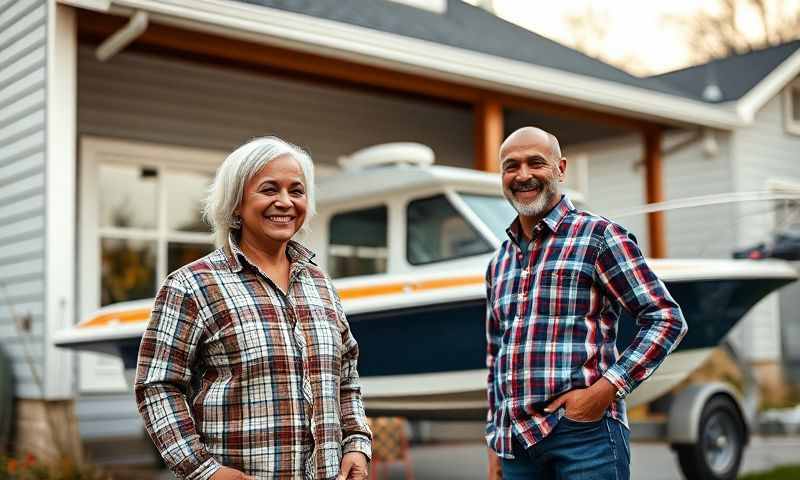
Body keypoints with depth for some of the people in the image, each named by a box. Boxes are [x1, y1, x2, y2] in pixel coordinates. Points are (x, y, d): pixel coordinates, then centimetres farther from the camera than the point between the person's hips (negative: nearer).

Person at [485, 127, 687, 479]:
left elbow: (666, 318, -6)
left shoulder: (598, 236, -1)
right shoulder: (498, 263, 17)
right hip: (514, 443, 6)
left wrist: (606, 389, -15)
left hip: (584, 433, -5)